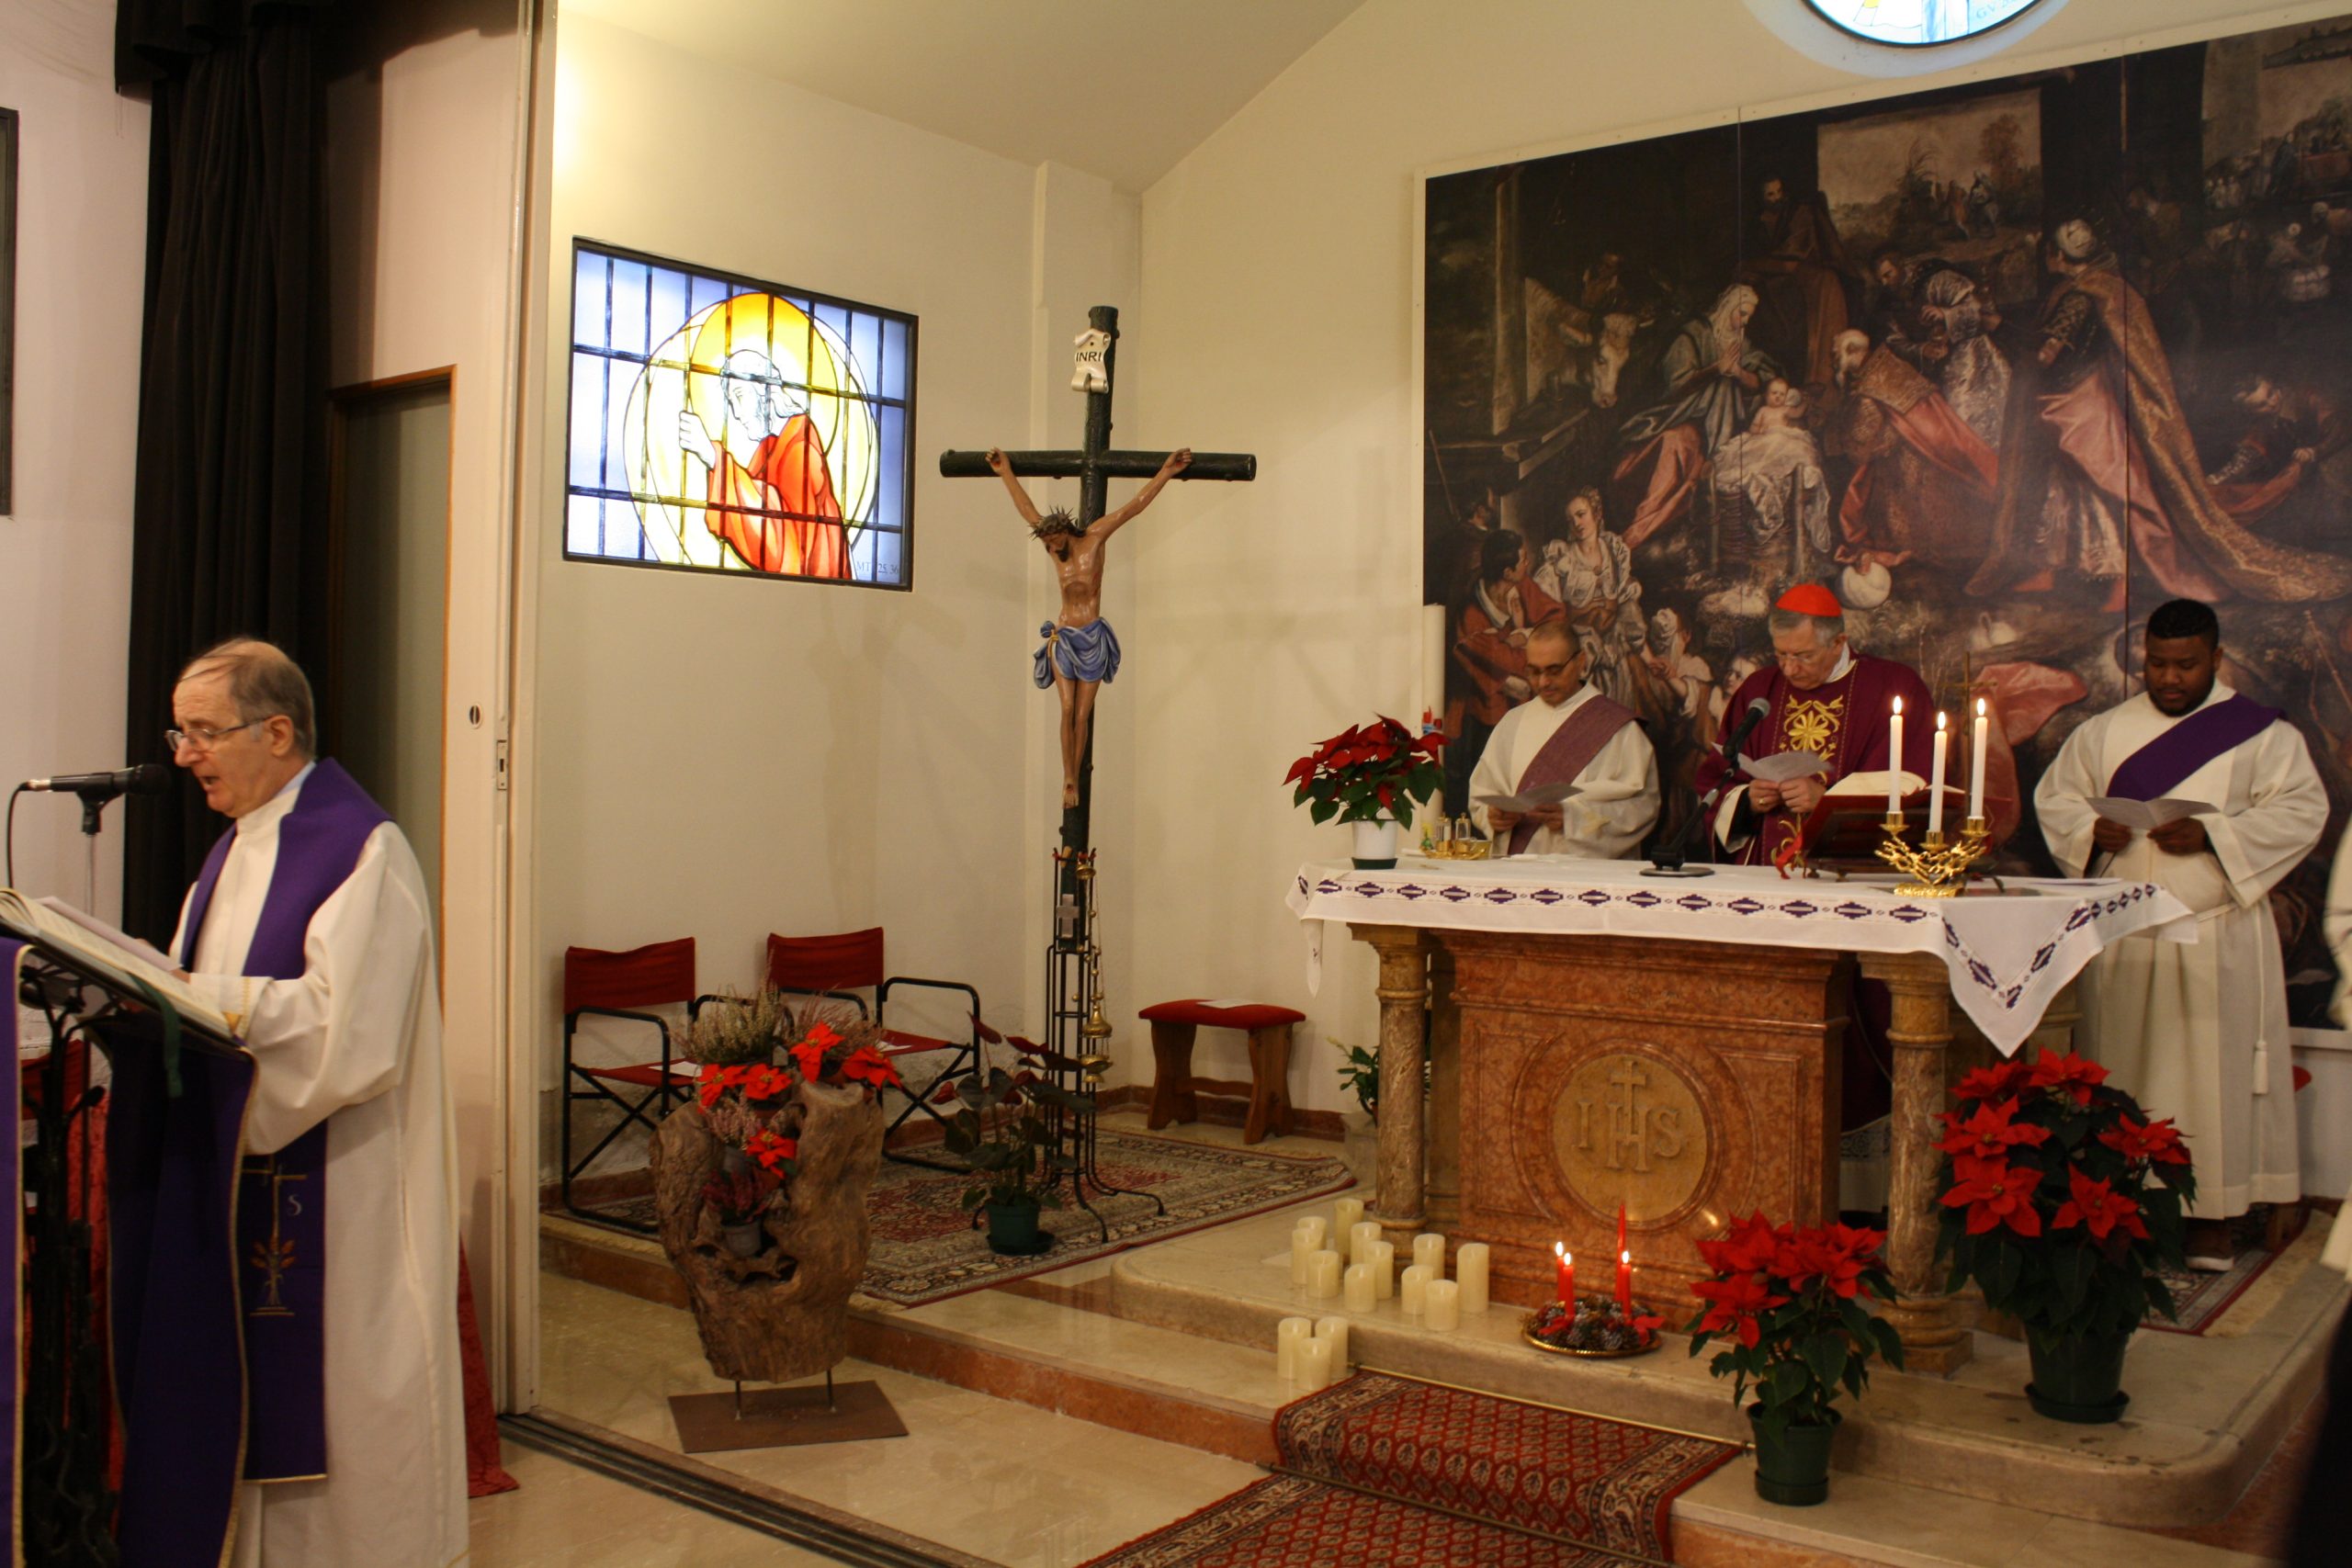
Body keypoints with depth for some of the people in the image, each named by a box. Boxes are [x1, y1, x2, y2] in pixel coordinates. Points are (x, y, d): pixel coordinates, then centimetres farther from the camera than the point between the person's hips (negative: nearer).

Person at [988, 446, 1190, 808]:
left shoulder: (1094, 538, -2)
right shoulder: (1055, 550, 7)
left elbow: (1134, 506, -4)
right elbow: (1028, 512, 18)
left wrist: (1166, 473, -8)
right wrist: (1006, 473, 24)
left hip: (1093, 639, -3)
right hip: (1063, 638, 3)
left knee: (1082, 714, -1)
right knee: (1067, 709, -8)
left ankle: (1074, 781, 5)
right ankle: (1067, 780, -8)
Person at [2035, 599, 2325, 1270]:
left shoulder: (2264, 735, 3)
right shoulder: (2103, 731, 11)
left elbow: (2301, 811, -5)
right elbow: (2054, 795, 12)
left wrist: (2211, 834, -18)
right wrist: (2092, 830, -9)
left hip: (2215, 938, -2)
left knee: (2213, 1073, -1)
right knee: (2122, 1071, 4)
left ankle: (2212, 1217, 7)